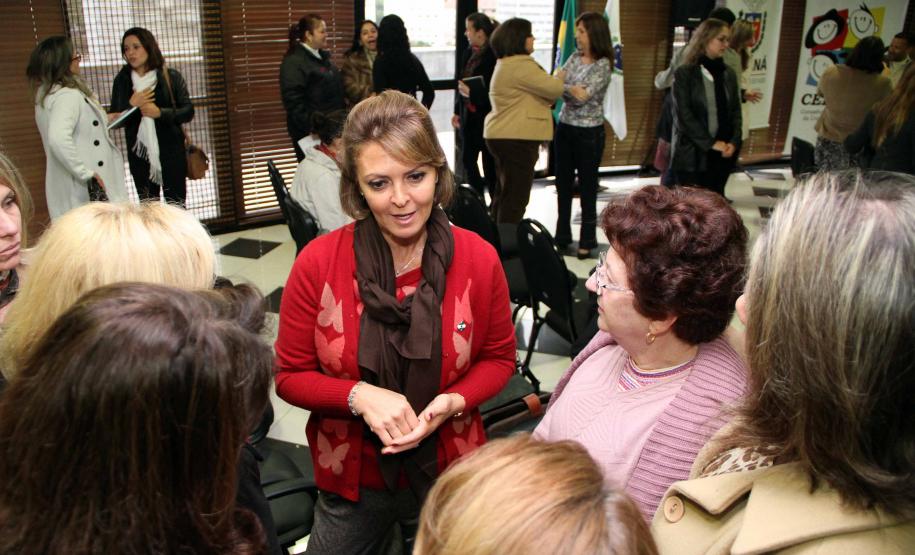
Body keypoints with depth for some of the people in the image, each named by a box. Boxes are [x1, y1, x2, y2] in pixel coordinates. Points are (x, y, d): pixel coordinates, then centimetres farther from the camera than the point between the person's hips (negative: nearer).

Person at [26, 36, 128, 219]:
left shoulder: (47, 93, 13)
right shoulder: (67, 95, -18)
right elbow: (59, 140, -31)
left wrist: (103, 120, 21)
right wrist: (86, 173, -26)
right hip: (85, 190, -10)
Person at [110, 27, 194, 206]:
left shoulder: (171, 76, -2)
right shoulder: (122, 80, 4)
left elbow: (188, 111, -5)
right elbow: (115, 120, 4)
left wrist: (160, 113, -20)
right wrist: (132, 106, -14)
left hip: (171, 153, -2)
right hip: (139, 156, 2)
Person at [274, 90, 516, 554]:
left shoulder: (479, 259, -15)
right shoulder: (317, 264, -17)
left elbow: (499, 359, -1)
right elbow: (289, 375, -8)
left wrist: (453, 402, -21)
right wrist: (360, 396, -26)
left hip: (450, 476, 1)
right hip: (351, 480, 0)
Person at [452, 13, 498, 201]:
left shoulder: (494, 55, -16)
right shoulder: (470, 53, 9)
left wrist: (473, 94, -26)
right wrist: (458, 111, 15)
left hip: (487, 117, -8)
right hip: (469, 116, 8)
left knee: (490, 164, 2)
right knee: (467, 160, 13)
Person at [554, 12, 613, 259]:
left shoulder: (603, 65, -13)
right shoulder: (575, 57, 7)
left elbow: (583, 96, -21)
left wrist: (560, 86, -13)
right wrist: (571, 89, -19)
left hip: (589, 132, -6)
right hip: (565, 128, 6)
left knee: (587, 188, 4)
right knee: (563, 185, 12)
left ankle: (587, 241, 15)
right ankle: (562, 236, 24)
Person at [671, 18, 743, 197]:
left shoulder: (729, 74, 13)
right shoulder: (684, 74, -3)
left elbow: (736, 112, 11)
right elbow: (684, 115, -10)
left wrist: (733, 142, -6)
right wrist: (710, 143, -14)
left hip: (722, 154, 5)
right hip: (692, 155, -5)